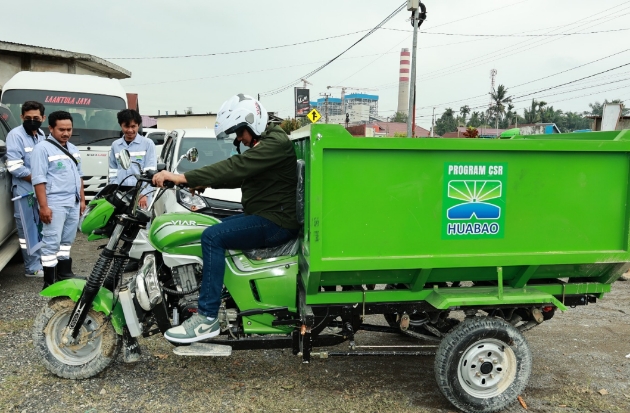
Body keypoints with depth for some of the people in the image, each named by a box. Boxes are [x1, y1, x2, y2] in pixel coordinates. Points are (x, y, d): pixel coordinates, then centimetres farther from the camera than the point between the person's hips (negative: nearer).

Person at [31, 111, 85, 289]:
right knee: (52, 243, -5)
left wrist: (82, 200, 17)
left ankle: (65, 274, 26)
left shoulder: (73, 149, 15)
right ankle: (50, 282, 0)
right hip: (54, 204, -7)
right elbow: (39, 179, -15)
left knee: (67, 241, 15)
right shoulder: (42, 148, -9)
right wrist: (43, 206, -20)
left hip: (74, 203, 8)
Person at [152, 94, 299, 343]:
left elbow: (234, 167, -27)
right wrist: (202, 183, 6)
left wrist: (182, 178, -30)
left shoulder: (276, 143, -17)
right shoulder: (260, 146, 17)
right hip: (260, 215, 11)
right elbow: (238, 177, 21)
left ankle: (207, 318, -19)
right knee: (210, 230, 14)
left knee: (213, 237, -23)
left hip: (277, 221, -11)